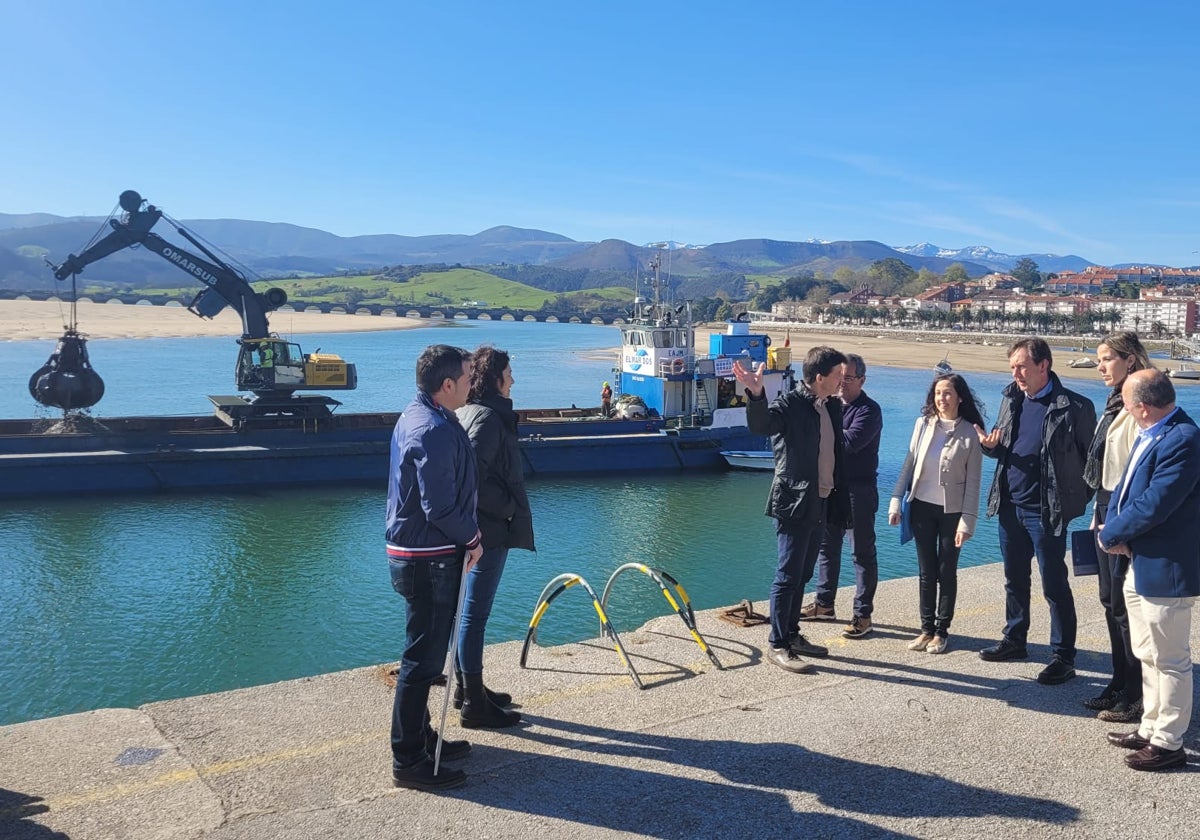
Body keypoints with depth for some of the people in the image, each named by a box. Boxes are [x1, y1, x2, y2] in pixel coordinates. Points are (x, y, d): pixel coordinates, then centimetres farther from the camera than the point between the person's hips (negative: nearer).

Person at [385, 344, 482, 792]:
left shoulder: (413, 416, 11)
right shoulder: (436, 430, -22)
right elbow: (440, 506, -25)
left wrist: (465, 535, 15)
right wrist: (472, 537, -8)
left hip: (410, 552, 11)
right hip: (429, 559, -11)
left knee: (425, 653, 21)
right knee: (423, 658, -1)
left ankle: (421, 737, 35)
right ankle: (409, 761, 9)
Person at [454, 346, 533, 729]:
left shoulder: (467, 413, 12)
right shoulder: (487, 417, -18)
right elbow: (473, 478, -27)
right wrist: (507, 508, -16)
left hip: (472, 529, 10)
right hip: (488, 530, -10)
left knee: (469, 611, 18)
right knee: (475, 614, -2)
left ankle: (466, 688, 32)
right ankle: (474, 704, 7)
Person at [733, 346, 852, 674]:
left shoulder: (833, 407, 9)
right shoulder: (790, 404, -14)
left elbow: (838, 453, 13)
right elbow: (760, 424, -32)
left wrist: (841, 504, 13)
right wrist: (755, 393, -52)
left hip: (821, 505, 8)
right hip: (794, 504, -8)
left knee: (802, 575, 17)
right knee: (788, 576, -2)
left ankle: (792, 635, 29)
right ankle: (777, 646, 8)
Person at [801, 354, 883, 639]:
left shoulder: (869, 410, -10)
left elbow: (851, 441, -24)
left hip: (858, 490, -7)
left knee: (862, 552, 0)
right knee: (826, 546, 16)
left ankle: (863, 615, 6)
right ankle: (824, 603, 30)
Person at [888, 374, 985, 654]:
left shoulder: (970, 433, -8)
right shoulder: (923, 424, 1)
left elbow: (973, 482, -7)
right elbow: (909, 464, 6)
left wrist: (967, 522, -10)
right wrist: (896, 501, 1)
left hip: (951, 511, -3)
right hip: (922, 507, 3)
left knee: (946, 572, 7)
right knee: (926, 572, 9)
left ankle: (941, 630, 18)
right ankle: (926, 628, 18)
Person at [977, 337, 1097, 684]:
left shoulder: (1074, 407, -12)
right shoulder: (1012, 398, 7)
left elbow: (1091, 458, -8)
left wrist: (1078, 499, -11)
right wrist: (990, 445, -7)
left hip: (1046, 511, -6)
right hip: (1010, 504, 6)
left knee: (1054, 585, 1)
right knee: (1014, 579, 18)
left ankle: (1063, 658, 11)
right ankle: (1014, 640, 33)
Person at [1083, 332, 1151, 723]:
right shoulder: (1116, 403, 13)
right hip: (1107, 510, 9)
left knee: (1125, 605, -1)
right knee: (1111, 602, 15)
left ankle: (1135, 697, 12)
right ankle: (1119, 685, 27)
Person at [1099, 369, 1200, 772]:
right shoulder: (1151, 434, 8)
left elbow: (1152, 507, -27)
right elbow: (1125, 487, 11)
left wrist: (1110, 535, -13)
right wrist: (1115, 528, -7)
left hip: (1165, 569, -10)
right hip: (1139, 564, 10)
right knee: (1148, 655, 21)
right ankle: (1150, 729, 35)